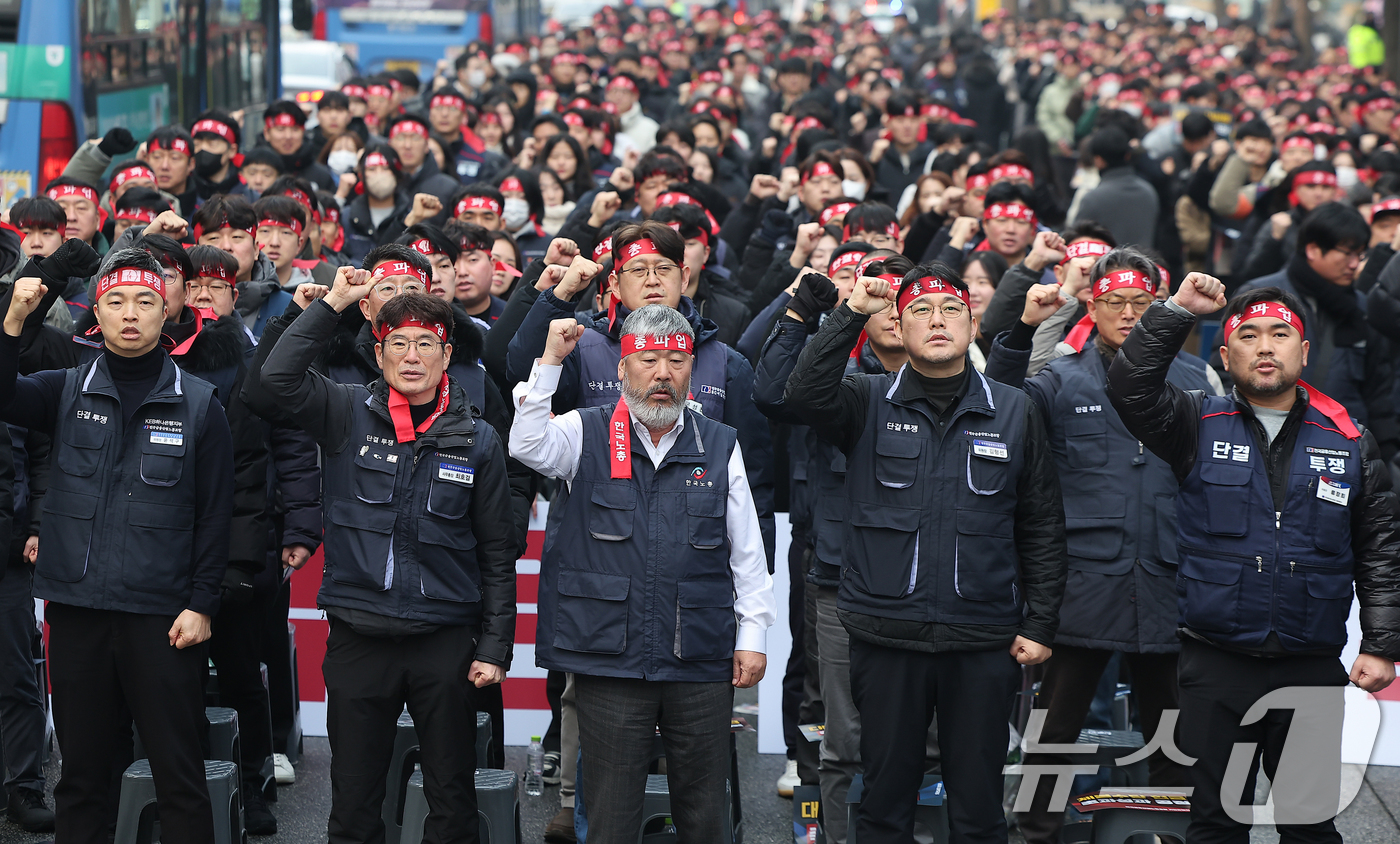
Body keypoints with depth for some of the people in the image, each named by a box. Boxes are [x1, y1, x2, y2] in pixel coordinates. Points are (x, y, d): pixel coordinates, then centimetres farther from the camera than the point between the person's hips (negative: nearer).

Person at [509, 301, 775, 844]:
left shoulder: (720, 447, 10)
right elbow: (528, 447, -18)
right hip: (609, 660, -2)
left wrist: (752, 636, 6)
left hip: (703, 665, 2)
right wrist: (550, 362, -23)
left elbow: (746, 550, 11)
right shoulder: (587, 436, 4)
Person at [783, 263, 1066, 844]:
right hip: (886, 637, -1)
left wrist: (1041, 624, 2)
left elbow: (1042, 528, 8)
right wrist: (852, 314, -17)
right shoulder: (869, 404, 4)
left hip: (984, 643, 1)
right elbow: (803, 394, -17)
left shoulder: (1014, 414, 7)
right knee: (885, 797, 8)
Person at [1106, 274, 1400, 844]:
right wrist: (1177, 311, -18)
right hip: (1214, 667, -1)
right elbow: (1130, 388, -13)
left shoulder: (1350, 442, 8)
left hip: (1313, 669, 1)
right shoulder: (1200, 427, 4)